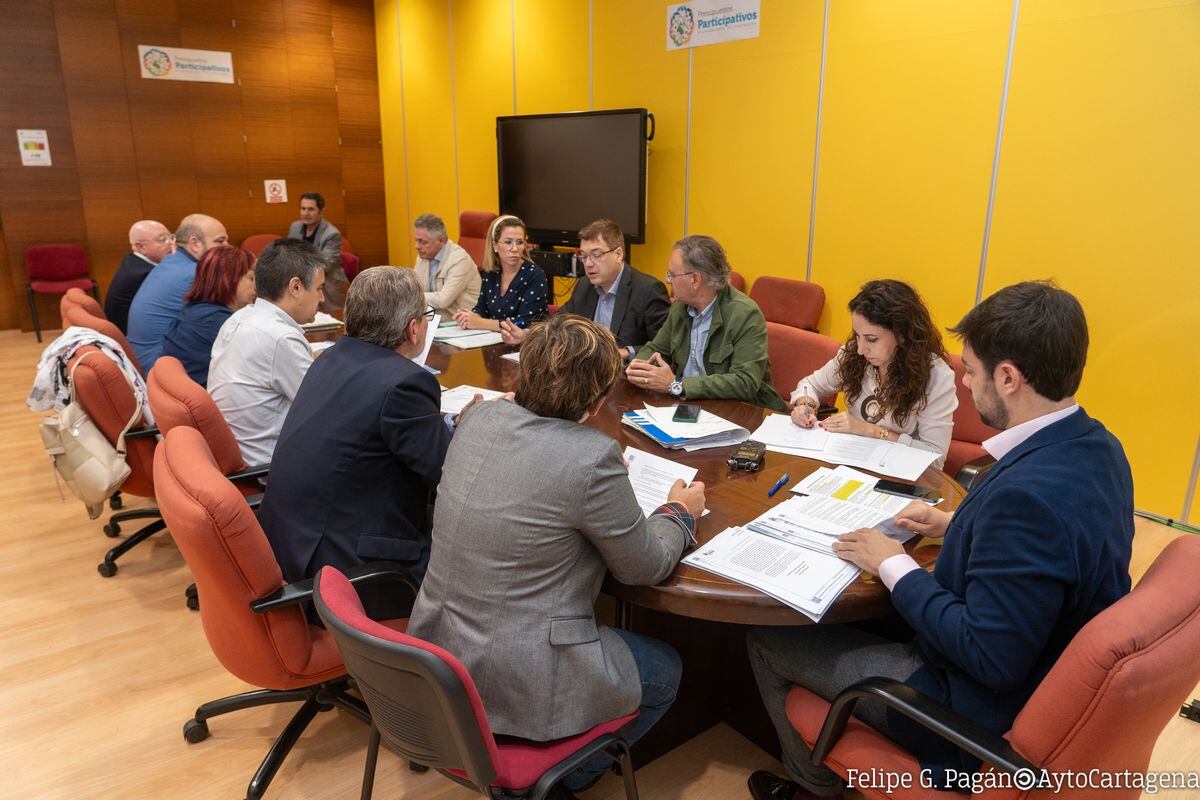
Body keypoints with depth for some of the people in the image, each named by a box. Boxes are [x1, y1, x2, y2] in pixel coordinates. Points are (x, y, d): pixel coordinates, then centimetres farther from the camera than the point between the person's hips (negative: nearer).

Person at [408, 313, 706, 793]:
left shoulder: (481, 417, -5)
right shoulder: (592, 458, -25)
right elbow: (646, 568, -10)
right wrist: (679, 512, 9)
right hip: (517, 686, -7)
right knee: (666, 671, 19)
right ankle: (563, 777, 26)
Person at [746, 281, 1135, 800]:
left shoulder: (1030, 492, -36)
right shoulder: (1094, 446, -5)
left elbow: (988, 657, -31)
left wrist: (894, 566, -20)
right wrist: (954, 525, 5)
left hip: (982, 709, -9)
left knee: (768, 640, 5)